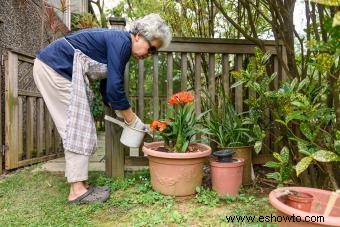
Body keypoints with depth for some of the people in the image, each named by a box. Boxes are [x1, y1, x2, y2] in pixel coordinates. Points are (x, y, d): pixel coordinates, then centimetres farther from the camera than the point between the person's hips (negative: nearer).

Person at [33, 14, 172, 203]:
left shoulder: (118, 45, 11)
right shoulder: (121, 42, -18)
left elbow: (108, 88, 12)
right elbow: (114, 88, -23)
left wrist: (124, 117, 7)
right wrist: (133, 120, -13)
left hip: (62, 70, 10)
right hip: (54, 66, -10)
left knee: (80, 125, 6)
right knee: (77, 126, -10)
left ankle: (81, 185, 12)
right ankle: (77, 190, -3)